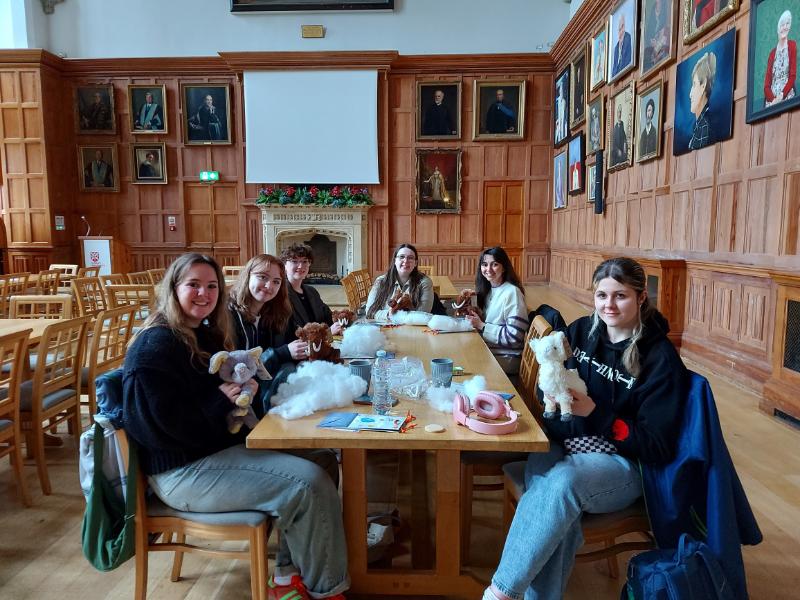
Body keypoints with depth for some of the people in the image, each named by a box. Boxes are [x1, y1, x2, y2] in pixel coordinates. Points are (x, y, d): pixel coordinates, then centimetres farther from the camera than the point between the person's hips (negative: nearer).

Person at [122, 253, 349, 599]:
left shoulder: (205, 334, 13)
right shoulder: (156, 345, -16)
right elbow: (158, 425, -23)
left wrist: (242, 386, -1)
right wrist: (220, 400, -19)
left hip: (220, 446, 10)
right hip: (183, 469, -10)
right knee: (309, 483, -20)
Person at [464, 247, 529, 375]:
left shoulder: (512, 292, -17)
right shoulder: (487, 289, 6)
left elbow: (514, 336, -20)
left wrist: (481, 326, -18)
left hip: (506, 358, -6)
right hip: (488, 350, 7)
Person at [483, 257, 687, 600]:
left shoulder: (661, 358, -9)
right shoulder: (581, 331, 3)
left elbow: (657, 448, -10)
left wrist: (595, 411, -21)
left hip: (620, 463, -3)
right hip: (561, 444, 4)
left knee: (563, 481, -35)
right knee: (542, 475, -32)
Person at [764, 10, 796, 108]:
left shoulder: (792, 45, 8)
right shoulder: (772, 53, 15)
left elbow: (792, 76, -1)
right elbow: (766, 84, 7)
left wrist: (782, 96, -16)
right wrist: (773, 99, -12)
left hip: (787, 96, -2)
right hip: (771, 98, 2)